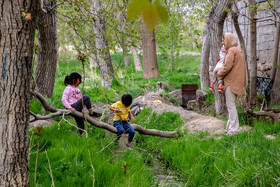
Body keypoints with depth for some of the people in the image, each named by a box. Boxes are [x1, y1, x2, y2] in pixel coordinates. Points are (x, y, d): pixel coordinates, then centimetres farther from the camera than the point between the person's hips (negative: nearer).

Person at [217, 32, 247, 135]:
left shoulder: (232, 50, -14)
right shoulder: (238, 50, 18)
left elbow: (227, 66, -20)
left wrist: (219, 74, -4)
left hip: (232, 81, -10)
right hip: (237, 81, 10)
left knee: (231, 105, -7)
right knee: (231, 105, 15)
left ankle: (233, 129, -5)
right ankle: (230, 126, 21)